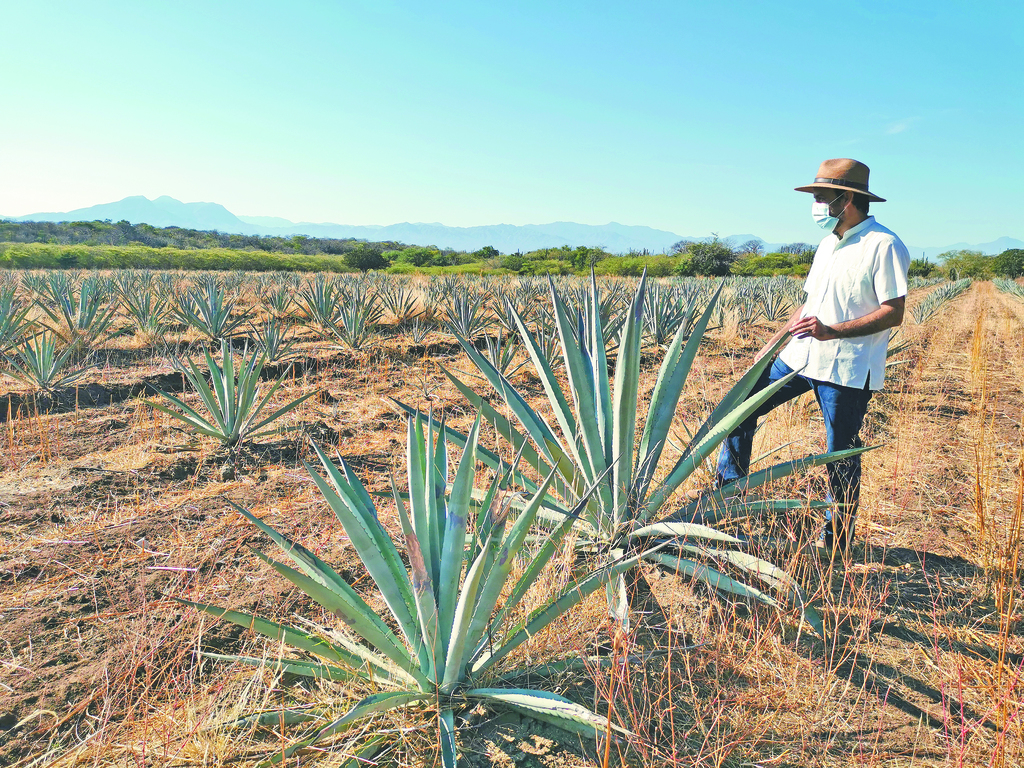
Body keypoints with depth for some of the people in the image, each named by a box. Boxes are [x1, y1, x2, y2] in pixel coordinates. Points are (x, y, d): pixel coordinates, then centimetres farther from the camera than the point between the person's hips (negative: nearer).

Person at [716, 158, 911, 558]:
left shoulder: (883, 246, -11)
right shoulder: (828, 245, 16)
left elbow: (893, 313, -15)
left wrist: (833, 331, -25)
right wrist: (772, 343, 16)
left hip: (847, 370, -8)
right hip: (799, 356, 8)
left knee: (841, 456, 3)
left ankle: (837, 539, 22)